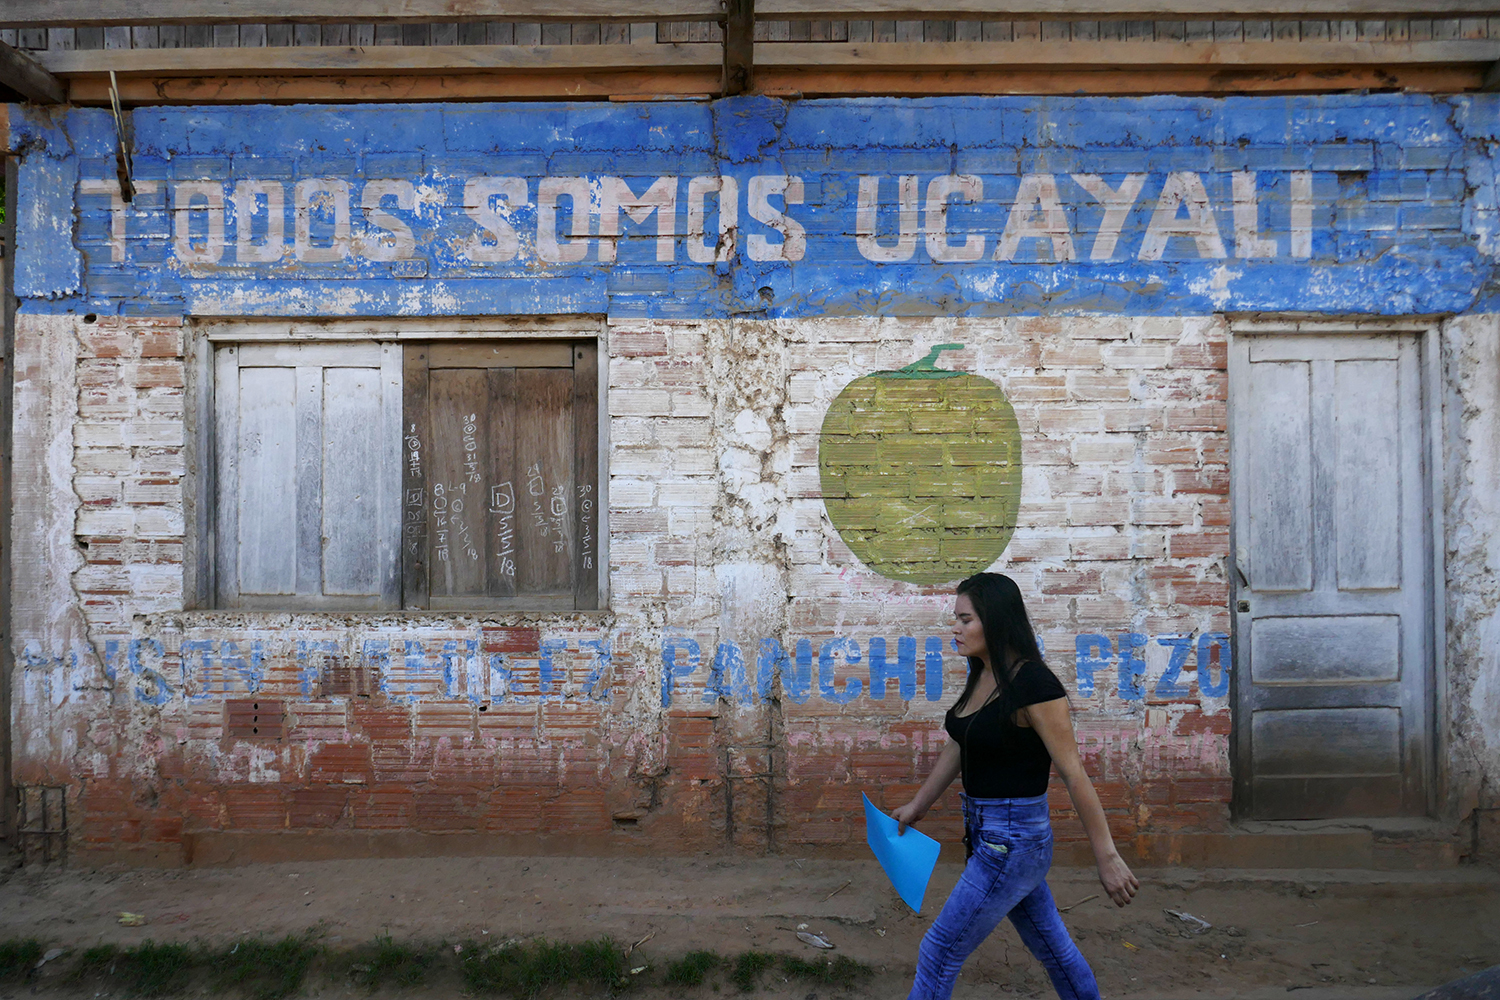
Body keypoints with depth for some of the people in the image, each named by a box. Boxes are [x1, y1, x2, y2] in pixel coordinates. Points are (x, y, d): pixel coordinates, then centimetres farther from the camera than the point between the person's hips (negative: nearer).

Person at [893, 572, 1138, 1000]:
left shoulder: (1034, 684, -21)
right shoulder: (982, 677, 5)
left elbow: (1074, 774, -19)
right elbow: (958, 748, 18)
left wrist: (1107, 857, -16)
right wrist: (918, 805, 24)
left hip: (1012, 841, -8)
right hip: (987, 833, 8)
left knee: (939, 953, 0)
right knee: (1051, 946, 23)